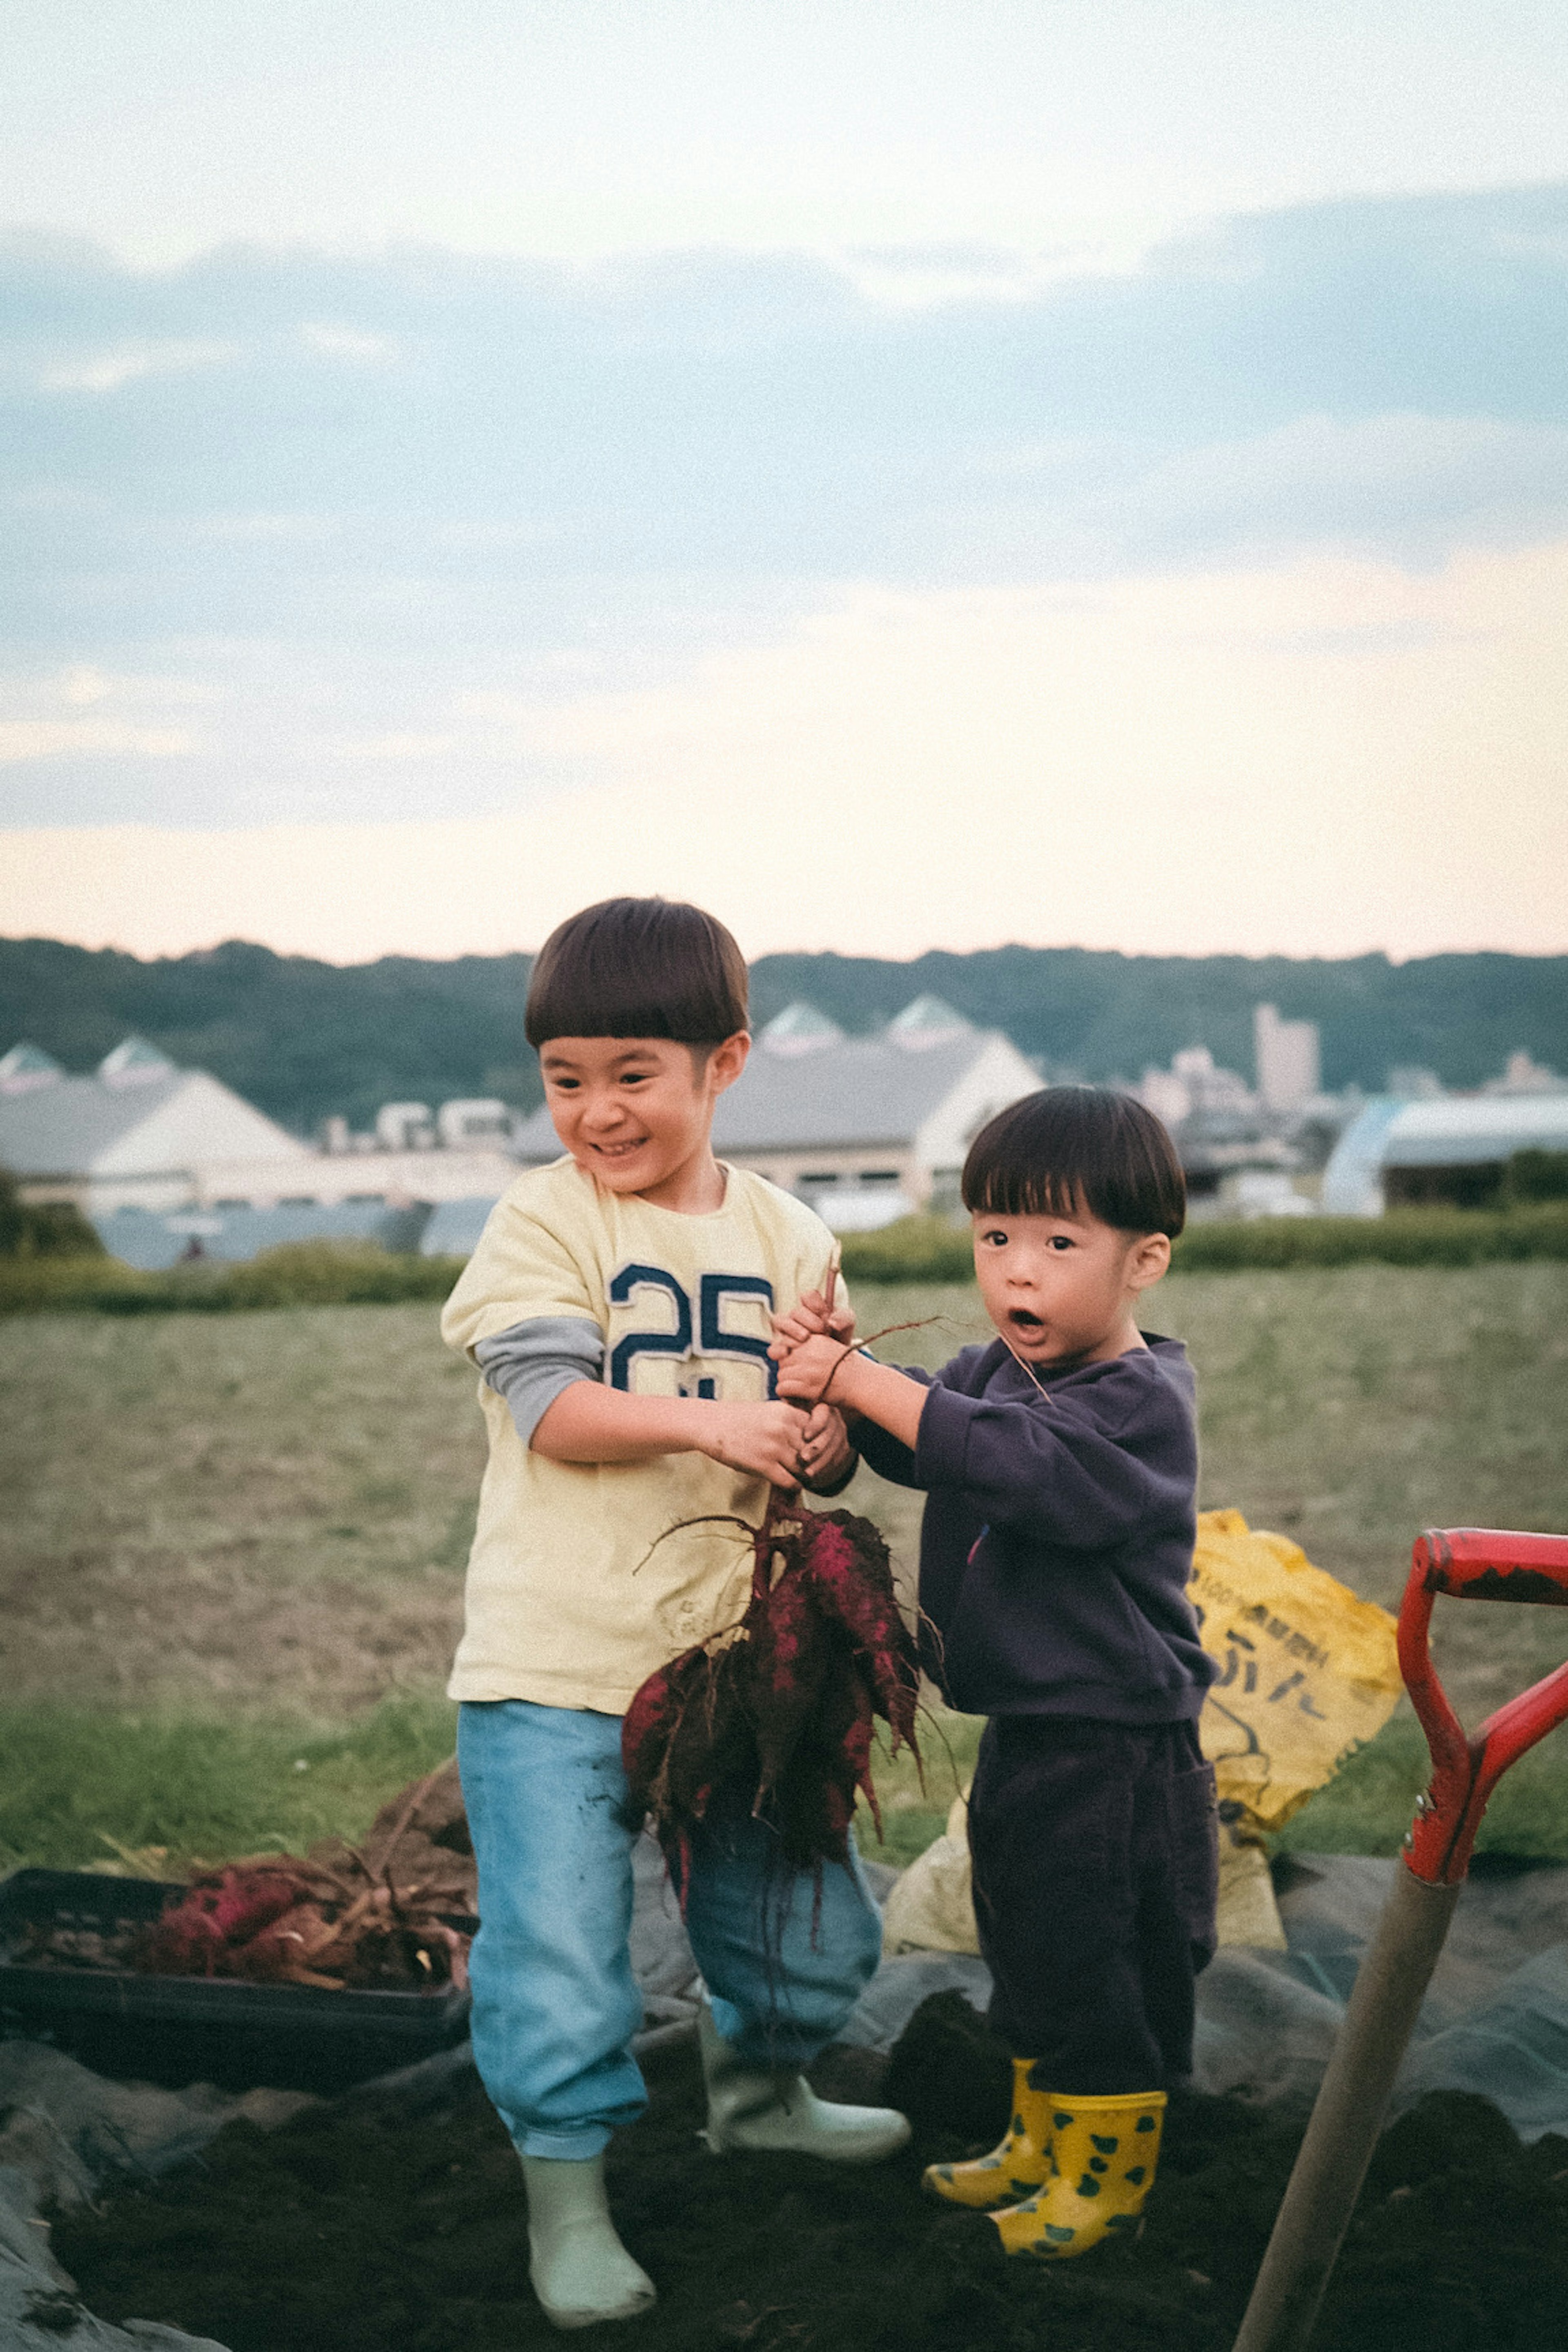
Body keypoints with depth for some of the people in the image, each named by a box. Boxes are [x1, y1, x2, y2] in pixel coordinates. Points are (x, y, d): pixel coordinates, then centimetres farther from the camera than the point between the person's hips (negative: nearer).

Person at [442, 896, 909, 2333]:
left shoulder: (787, 1240, 6)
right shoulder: (540, 1222, -5)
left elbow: (824, 1438, 10)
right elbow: (549, 1407, -16)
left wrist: (827, 1445, -13)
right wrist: (707, 1417, -29)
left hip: (734, 1654, 4)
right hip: (555, 1669, -4)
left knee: (814, 1920, 16)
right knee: (558, 1946, -6)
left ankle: (758, 2089, 44)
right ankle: (566, 2191, 14)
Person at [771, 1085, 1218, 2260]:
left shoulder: (1141, 1404, -20)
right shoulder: (996, 1370, 7)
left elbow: (1010, 1459, -34)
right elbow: (905, 1446, 5)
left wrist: (858, 1380, -35)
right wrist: (841, 1363, -16)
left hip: (1117, 1752, -8)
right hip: (1023, 1733, 8)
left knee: (1102, 1965, 4)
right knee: (1027, 1949, 21)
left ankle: (1111, 2171, 21)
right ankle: (1041, 2144, 38)